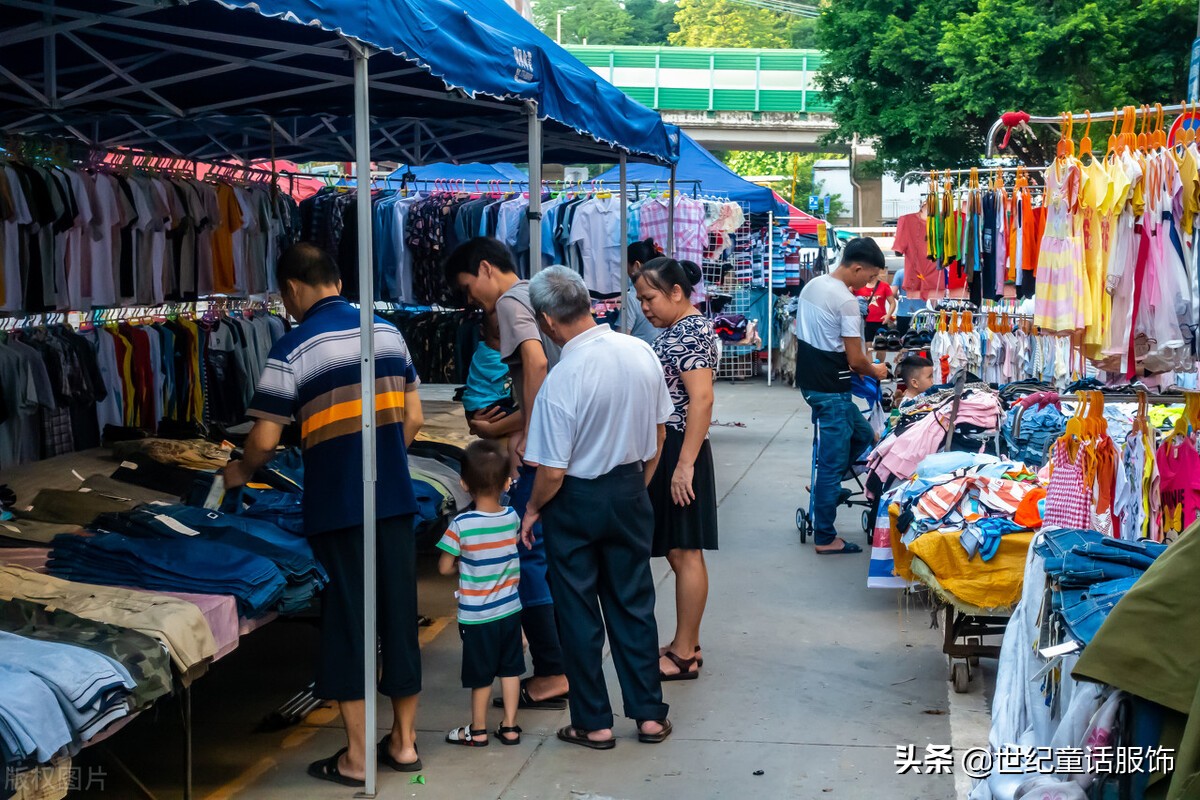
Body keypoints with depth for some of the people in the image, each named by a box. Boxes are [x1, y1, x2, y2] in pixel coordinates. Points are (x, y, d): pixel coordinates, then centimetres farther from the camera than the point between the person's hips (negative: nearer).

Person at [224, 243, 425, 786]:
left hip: (337, 507, -4)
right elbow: (414, 419, 10)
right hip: (395, 498, 5)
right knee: (399, 614, 12)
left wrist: (240, 472, 13)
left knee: (346, 623, 4)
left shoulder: (294, 349, -9)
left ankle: (356, 756, 11)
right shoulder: (388, 333, 6)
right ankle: (404, 741, 21)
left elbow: (264, 440, -7)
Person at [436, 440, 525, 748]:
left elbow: (445, 567, -12)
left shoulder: (461, 525, -20)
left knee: (480, 674, 10)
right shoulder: (513, 518, -7)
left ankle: (478, 730, 24)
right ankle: (510, 727, 22)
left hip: (476, 615, -3)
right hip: (510, 608, 3)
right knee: (510, 669, 15)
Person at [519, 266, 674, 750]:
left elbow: (552, 472, -20)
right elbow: (659, 434, 5)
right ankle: (649, 714, 23)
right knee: (633, 605, 17)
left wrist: (533, 511, -1)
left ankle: (594, 723, 19)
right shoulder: (641, 352, -7)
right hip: (630, 492, 5)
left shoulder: (563, 379, -25)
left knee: (579, 614, 10)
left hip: (576, 503, -5)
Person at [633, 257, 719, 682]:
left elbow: (702, 400, -22)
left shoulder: (692, 331, -15)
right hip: (663, 451, 10)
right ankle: (686, 645, 22)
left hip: (679, 453, -10)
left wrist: (685, 465, -25)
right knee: (678, 553, 14)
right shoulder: (675, 330, 16)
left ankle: (684, 655, 4)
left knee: (685, 553, -3)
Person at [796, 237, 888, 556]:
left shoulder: (812, 285, 8)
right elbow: (855, 361, -16)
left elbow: (799, 336, 17)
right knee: (834, 461, -2)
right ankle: (825, 538, 3)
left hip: (808, 380, 9)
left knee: (862, 435, 21)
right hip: (831, 389, -9)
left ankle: (823, 486, 26)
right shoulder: (846, 301, -19)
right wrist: (876, 372, 3)